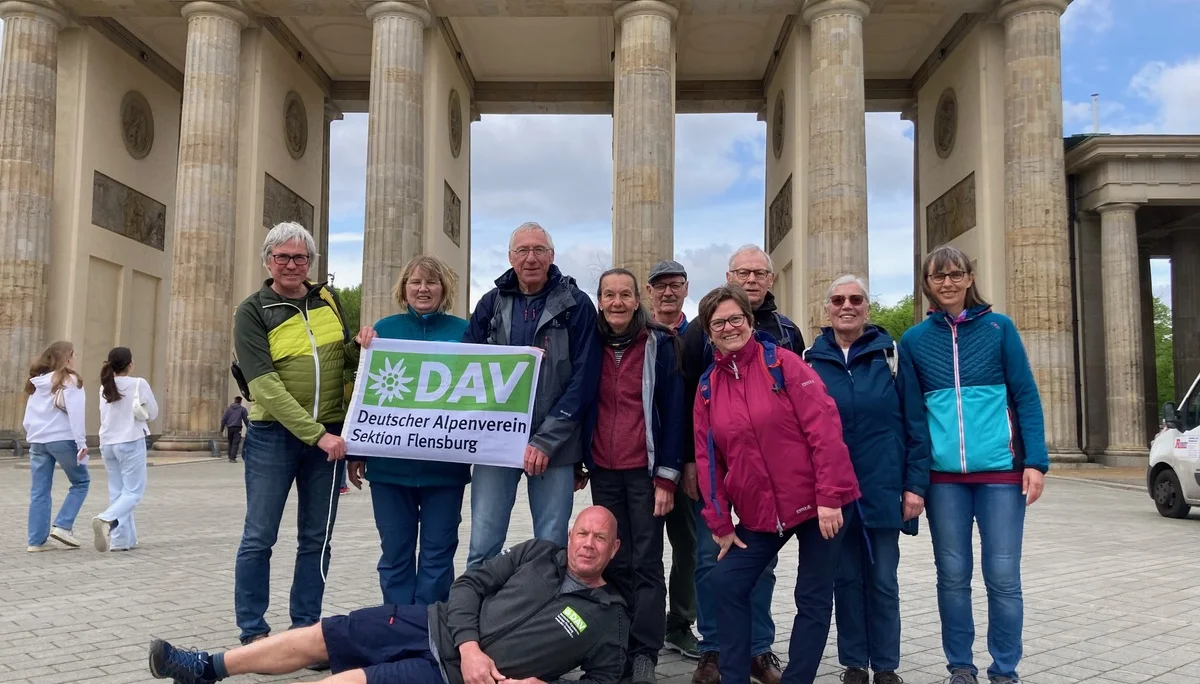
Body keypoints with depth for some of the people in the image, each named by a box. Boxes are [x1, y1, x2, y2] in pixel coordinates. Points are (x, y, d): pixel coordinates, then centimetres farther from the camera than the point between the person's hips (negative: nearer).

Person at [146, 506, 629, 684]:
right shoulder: (538, 553, 7)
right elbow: (469, 585, 3)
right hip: (436, 624, 4)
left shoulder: (611, 619, 1)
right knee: (320, 636, 2)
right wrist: (469, 644, -13)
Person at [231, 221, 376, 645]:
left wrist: (359, 346, -6)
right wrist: (315, 433, -22)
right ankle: (253, 632, 17)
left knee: (316, 540, 9)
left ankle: (306, 629, 20)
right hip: (274, 435, -4)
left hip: (329, 435, 4)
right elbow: (265, 385, -14)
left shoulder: (328, 300, 8)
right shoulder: (253, 312, -5)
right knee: (259, 538, 3)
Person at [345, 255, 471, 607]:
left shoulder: (463, 332, 2)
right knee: (395, 551, 9)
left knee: (438, 551, 7)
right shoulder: (385, 328, 6)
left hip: (445, 462, -1)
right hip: (390, 461, 1)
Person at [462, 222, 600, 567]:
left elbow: (584, 380, -6)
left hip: (555, 445, -2)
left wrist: (545, 441, -12)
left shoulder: (576, 305, -1)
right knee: (482, 547, 4)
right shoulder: (491, 303, 7)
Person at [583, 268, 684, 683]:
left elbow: (672, 411, -6)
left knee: (646, 563, 0)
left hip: (645, 470, -3)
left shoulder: (659, 344, -4)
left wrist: (667, 476, -10)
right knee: (614, 562, 9)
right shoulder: (591, 345, 5)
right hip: (604, 471, 3)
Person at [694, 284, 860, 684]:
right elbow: (708, 459, 8)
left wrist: (829, 497, -18)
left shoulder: (783, 363, -8)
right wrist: (719, 523, 5)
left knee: (813, 597, 4)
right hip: (759, 513, 5)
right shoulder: (708, 387, 5)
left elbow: (824, 428, -14)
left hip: (816, 503, -4)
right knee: (726, 584, 4)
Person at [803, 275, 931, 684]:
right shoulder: (811, 361, 2)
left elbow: (916, 425, -2)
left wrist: (915, 484, -7)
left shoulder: (890, 355, -1)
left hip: (883, 489, -1)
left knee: (883, 580, 8)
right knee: (846, 578, 10)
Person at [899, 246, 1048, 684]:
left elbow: (1026, 396, 2)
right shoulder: (914, 340, 5)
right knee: (953, 575, 8)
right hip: (942, 474, 1)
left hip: (1000, 469, -1)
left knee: (1002, 576, 2)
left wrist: (1036, 461, -7)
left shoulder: (999, 328, 3)